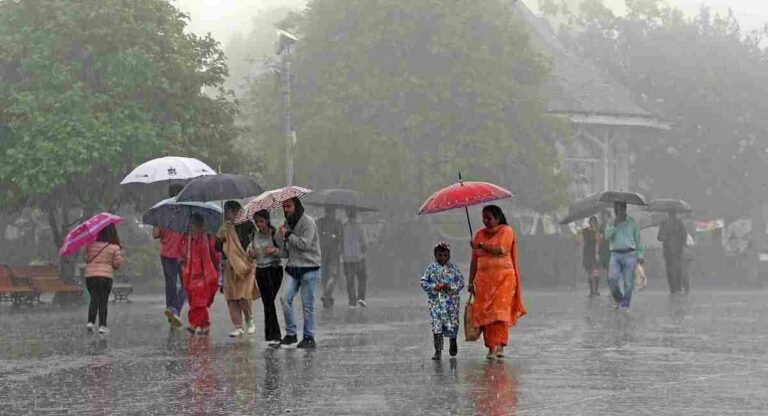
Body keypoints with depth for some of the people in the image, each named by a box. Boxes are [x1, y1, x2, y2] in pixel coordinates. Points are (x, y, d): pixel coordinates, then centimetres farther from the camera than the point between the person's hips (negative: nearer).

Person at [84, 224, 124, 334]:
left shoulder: (91, 244, -1)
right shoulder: (115, 247, -6)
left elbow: (85, 257, 7)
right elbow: (118, 263, -3)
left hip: (90, 275, 2)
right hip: (105, 275, -2)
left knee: (94, 299, 14)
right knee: (103, 301, 5)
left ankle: (90, 321, 2)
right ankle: (102, 325, 2)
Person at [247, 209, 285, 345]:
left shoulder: (275, 234, -9)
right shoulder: (255, 235, 7)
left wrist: (275, 250, -24)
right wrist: (251, 253, -3)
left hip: (274, 270, -6)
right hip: (260, 270, 6)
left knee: (269, 302, -13)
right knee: (266, 303, 7)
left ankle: (273, 335, -10)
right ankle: (272, 335, 14)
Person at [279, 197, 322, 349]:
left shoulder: (308, 222, -8)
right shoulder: (287, 223, 14)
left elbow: (305, 244, -18)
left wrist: (287, 235, -11)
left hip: (309, 268, -6)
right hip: (292, 268, 6)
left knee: (307, 305, -2)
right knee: (285, 299, -8)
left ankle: (309, 338, 8)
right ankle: (290, 334, 3)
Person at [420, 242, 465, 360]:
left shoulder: (453, 268, 2)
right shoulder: (431, 268, 3)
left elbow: (461, 282, 0)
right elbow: (423, 282, 4)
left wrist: (450, 287, -15)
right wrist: (434, 287, -12)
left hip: (451, 301, 0)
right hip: (435, 301, 0)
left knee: (452, 323, 5)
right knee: (436, 325, -5)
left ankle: (453, 344, 34)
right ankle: (438, 351, 0)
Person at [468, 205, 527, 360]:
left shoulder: (506, 230, 3)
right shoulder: (479, 234, 15)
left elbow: (501, 249, -14)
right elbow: (474, 260, 14)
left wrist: (481, 246, -13)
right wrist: (471, 282, 10)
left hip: (503, 277, -4)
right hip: (484, 278, 4)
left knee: (500, 310, -15)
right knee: (485, 312, -6)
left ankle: (500, 345, -17)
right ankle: (491, 347, -3)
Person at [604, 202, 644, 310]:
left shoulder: (632, 222, 6)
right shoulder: (611, 223, 10)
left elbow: (638, 239, 9)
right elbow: (606, 237, -4)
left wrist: (640, 255, 4)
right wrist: (614, 225, -11)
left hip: (629, 254, -1)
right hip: (615, 254, 1)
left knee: (628, 282, -2)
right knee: (612, 278, -14)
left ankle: (625, 304, 7)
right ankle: (618, 300, 6)